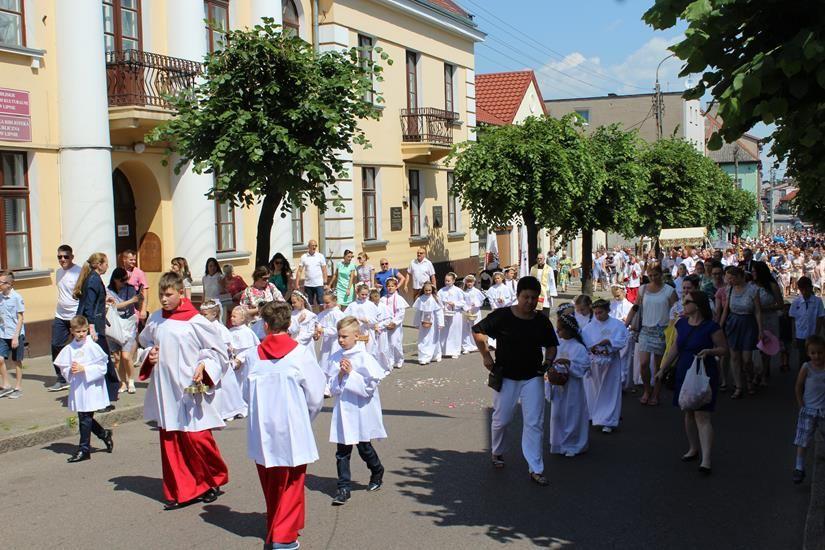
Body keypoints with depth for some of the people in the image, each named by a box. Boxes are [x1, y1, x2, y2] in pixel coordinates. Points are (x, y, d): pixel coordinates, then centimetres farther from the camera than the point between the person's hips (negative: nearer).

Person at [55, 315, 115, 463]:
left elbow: (102, 368, -12)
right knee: (84, 418, 13)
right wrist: (70, 370, -14)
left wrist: (84, 369, -20)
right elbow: (63, 369, 8)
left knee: (85, 419, -1)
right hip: (76, 388, 5)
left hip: (91, 387, -5)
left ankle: (84, 450, 8)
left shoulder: (93, 347, -9)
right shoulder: (69, 349, 4)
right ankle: (105, 435, 35)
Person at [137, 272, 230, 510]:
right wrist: (150, 353, 5)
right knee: (170, 442, 7)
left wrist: (203, 366, -17)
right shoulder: (155, 320, 5)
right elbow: (144, 340, 25)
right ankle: (180, 491, 18)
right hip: (164, 390, 5)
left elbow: (219, 350, -2)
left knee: (196, 438, -6)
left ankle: (213, 481, 18)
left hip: (190, 390, -5)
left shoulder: (195, 321, -9)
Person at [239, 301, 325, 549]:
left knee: (270, 484, 19)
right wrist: (305, 418, 13)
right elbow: (315, 397, -7)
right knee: (291, 484, 8)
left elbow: (247, 394, 4)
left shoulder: (252, 355, -5)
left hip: (262, 432, 3)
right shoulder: (300, 354, -11)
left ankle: (273, 528, 31)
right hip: (292, 431, -3)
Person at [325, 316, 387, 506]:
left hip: (362, 411, -3)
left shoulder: (364, 358, -12)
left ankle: (377, 471, 38)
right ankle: (344, 488, 10)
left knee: (364, 447, 10)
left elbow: (370, 386, -15)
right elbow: (332, 387, 4)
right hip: (343, 410, 4)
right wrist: (340, 374, -14)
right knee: (342, 451, 2)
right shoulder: (335, 358, 2)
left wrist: (351, 373, -18)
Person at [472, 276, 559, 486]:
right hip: (506, 376, -2)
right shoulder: (502, 316, -13)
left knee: (534, 423, -2)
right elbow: (478, 331, -3)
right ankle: (497, 453, 41)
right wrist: (486, 356, -8)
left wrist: (548, 361, -9)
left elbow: (551, 345, 10)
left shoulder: (542, 321, -3)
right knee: (501, 419, 12)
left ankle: (536, 469, 4)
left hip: (532, 377, 2)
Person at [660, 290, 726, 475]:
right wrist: (663, 368, 14)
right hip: (684, 374, 6)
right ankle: (693, 448, 30)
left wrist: (710, 351, -25)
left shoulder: (711, 327, -13)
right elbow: (675, 348, 14)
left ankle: (706, 459, -9)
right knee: (688, 413, 15)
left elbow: (724, 349, -6)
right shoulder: (682, 323, 6)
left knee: (702, 417, -9)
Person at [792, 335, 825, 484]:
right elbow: (798, 387, -2)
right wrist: (801, 405, -4)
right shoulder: (806, 368, -10)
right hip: (809, 409, -1)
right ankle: (799, 468, -1)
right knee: (803, 440, -5)